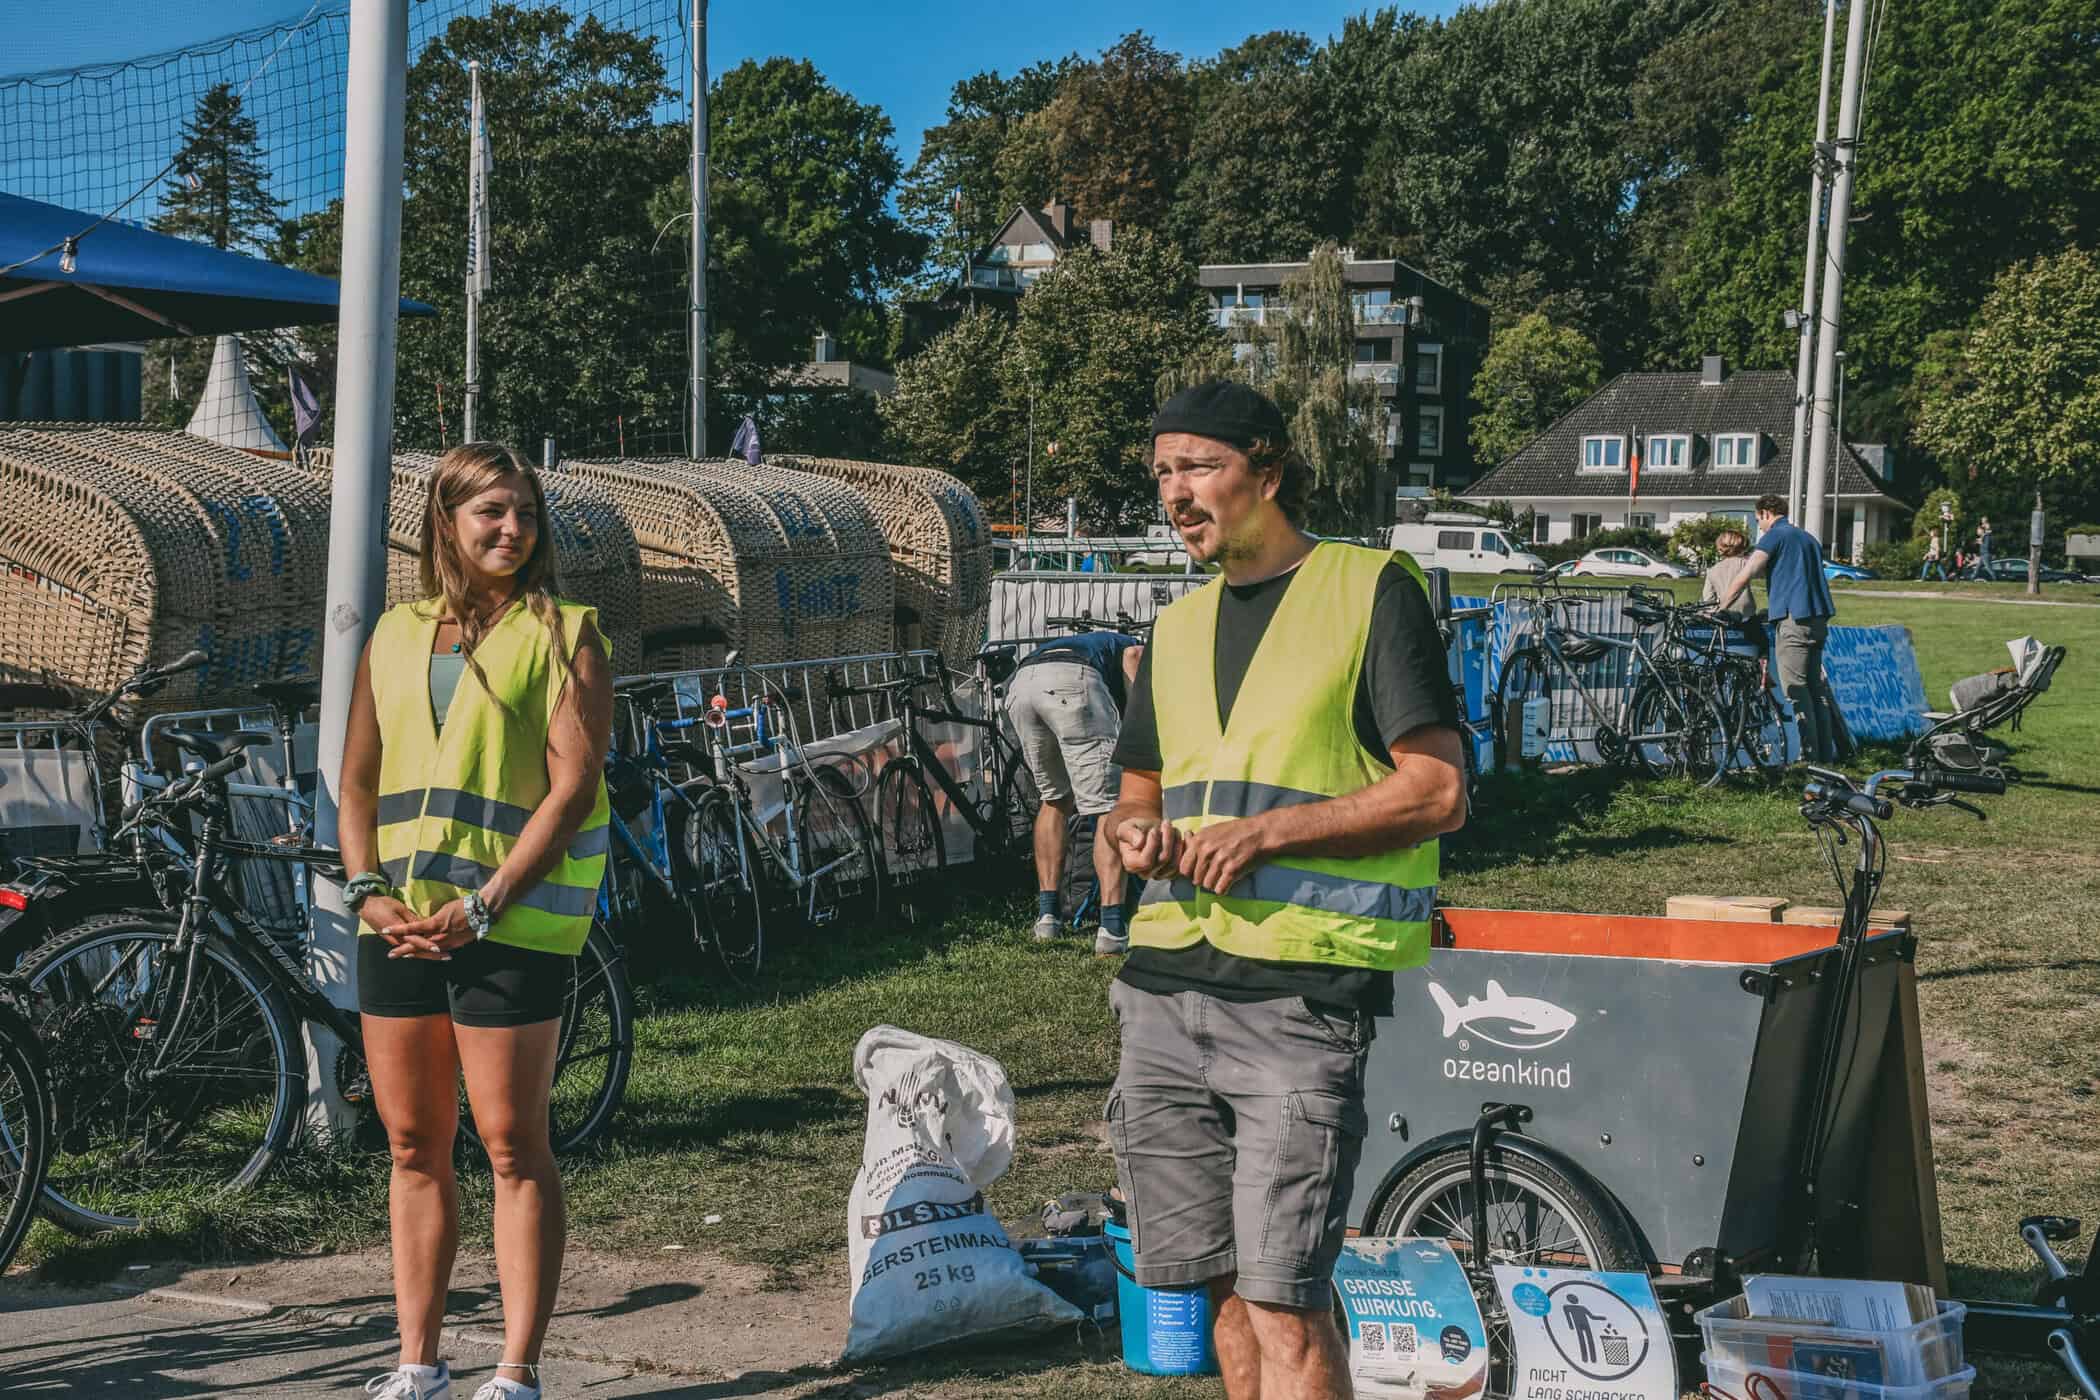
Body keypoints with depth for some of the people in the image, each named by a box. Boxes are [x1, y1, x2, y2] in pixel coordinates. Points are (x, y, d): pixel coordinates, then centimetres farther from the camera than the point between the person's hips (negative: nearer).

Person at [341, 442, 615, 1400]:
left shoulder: (562, 635, 0)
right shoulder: (395, 636, 14)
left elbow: (574, 787, -9)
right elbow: (358, 782, 15)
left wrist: (482, 906, -15)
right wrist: (368, 891, -1)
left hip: (508, 923, -5)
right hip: (397, 923, 5)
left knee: (514, 1149, -1)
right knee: (413, 1148, 10)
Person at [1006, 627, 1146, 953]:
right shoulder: (1134, 648, 35)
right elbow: (1132, 655, 6)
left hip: (1020, 683, 6)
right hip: (1072, 682, -6)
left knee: (1055, 798, 25)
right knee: (1108, 807, -2)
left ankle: (1047, 914, 23)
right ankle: (1112, 927, -11)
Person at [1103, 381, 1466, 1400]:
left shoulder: (1370, 589, 0)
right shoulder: (1179, 627, 20)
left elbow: (1437, 792, -7)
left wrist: (1266, 829, -14)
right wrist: (1135, 833, 2)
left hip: (1302, 994, -6)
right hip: (1167, 981, 6)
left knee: (1283, 1301, -10)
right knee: (1228, 1287, 9)